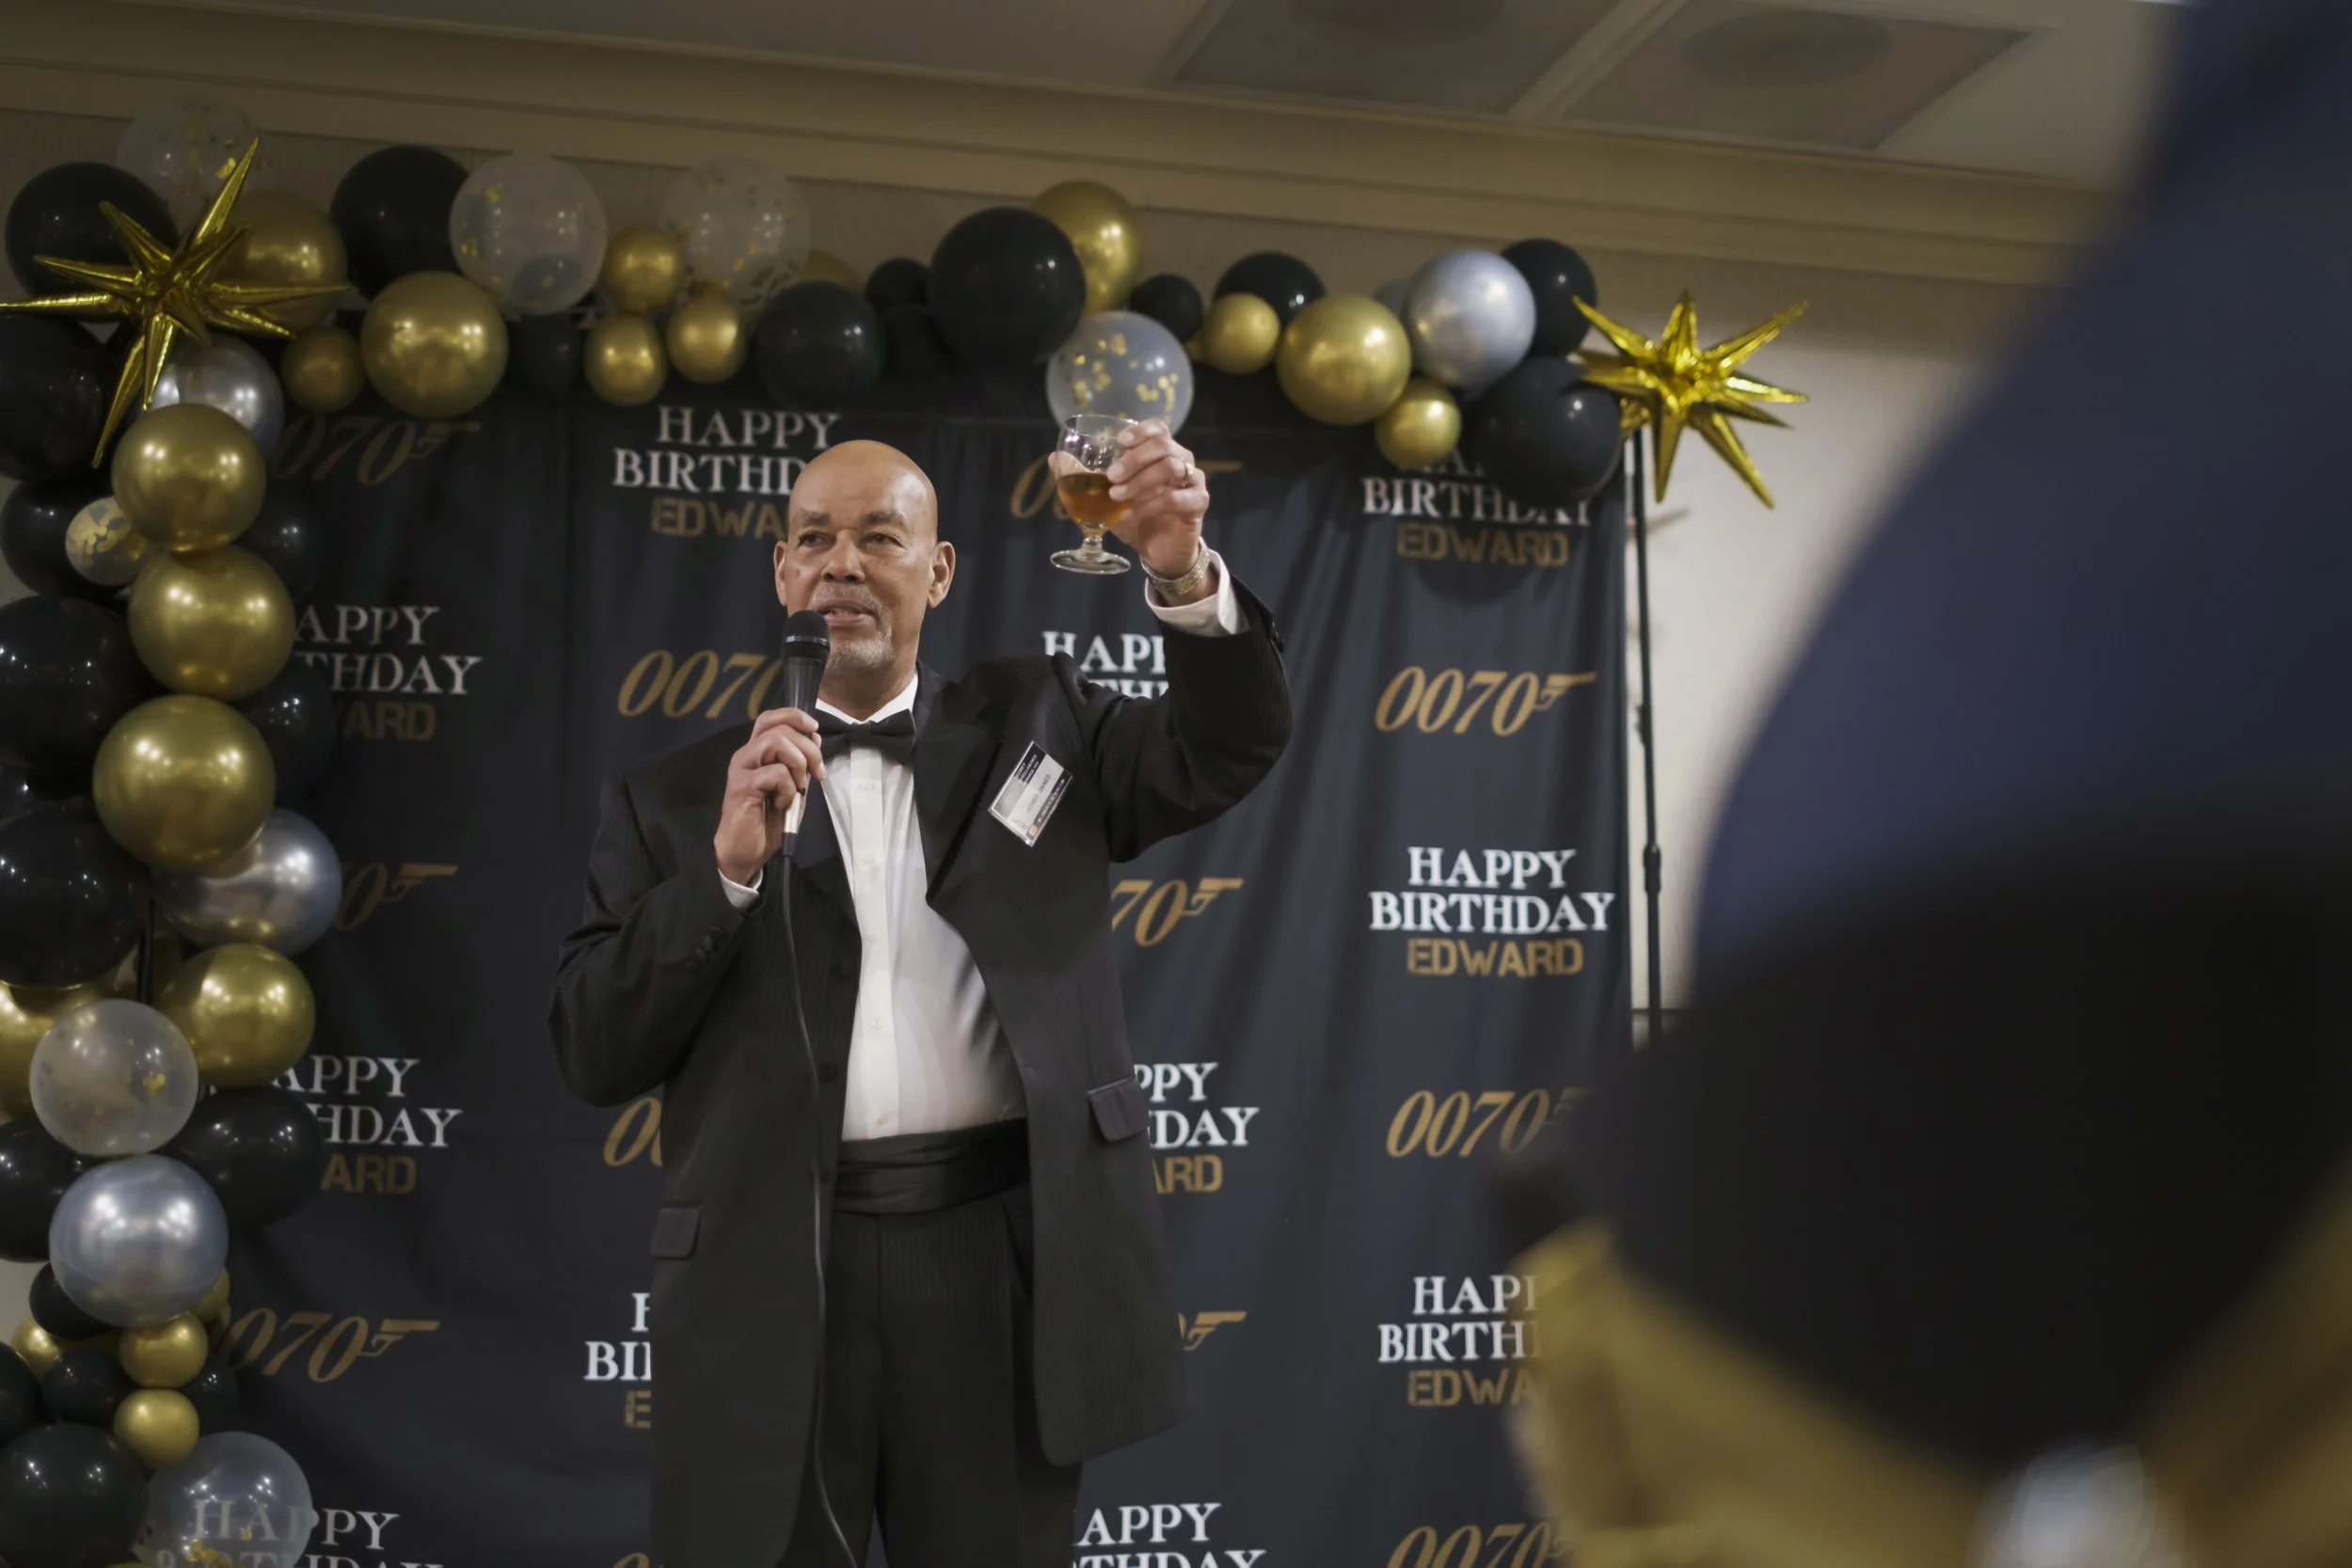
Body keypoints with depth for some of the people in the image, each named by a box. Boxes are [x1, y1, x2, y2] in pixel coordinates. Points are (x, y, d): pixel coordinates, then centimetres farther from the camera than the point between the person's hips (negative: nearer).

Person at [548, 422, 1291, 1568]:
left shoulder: (1033, 723, 11)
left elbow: (1228, 748, -2)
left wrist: (1183, 573, -20)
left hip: (1001, 1256, 1)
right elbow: (593, 1055, 2)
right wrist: (727, 868, -12)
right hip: (771, 1276, 0)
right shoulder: (678, 794, 8)